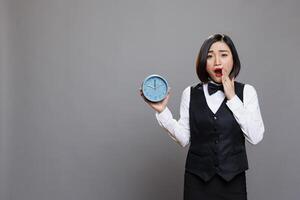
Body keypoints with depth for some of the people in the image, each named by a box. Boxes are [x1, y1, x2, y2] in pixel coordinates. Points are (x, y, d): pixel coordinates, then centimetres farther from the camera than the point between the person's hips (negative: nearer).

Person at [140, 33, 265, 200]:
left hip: (232, 178, 0)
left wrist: (232, 98, -13)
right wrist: (162, 111, -14)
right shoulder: (190, 93, 0)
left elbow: (255, 137, -11)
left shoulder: (246, 91, -1)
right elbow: (184, 139, -4)